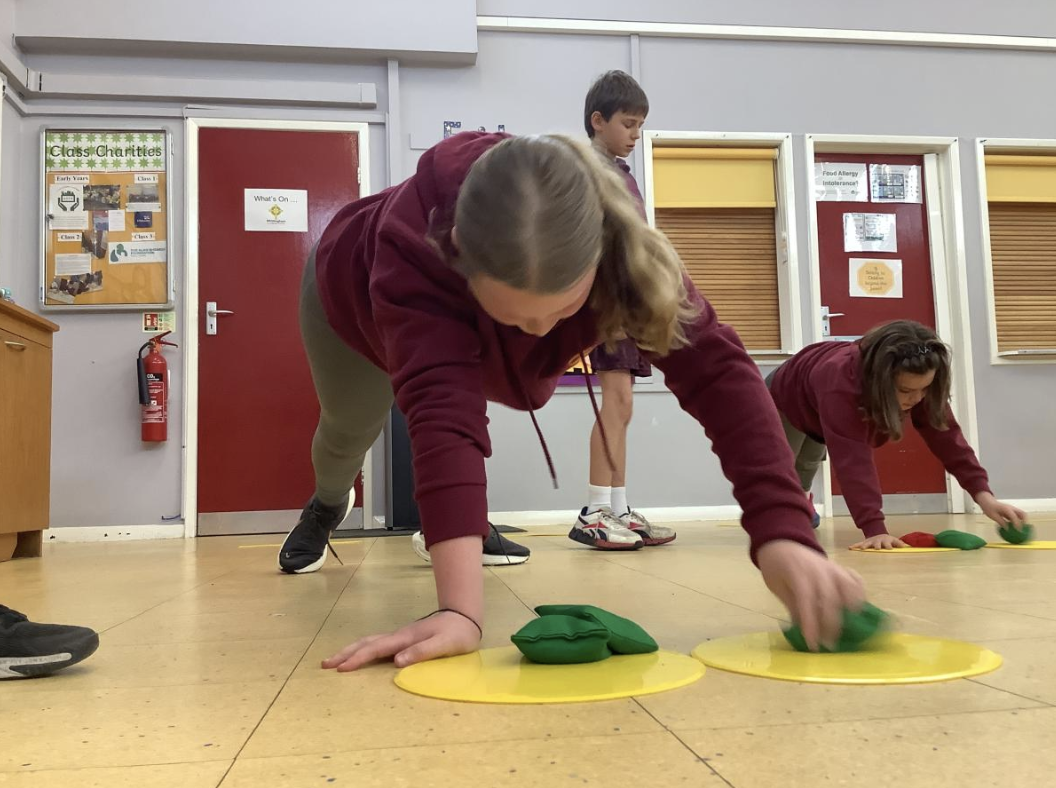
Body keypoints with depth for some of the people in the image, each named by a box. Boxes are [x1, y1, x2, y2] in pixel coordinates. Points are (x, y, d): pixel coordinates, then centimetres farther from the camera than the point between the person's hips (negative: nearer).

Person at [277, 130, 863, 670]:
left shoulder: (615, 241, -42)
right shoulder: (412, 247, -51)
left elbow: (715, 366, -48)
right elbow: (442, 406, -61)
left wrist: (782, 530, -59)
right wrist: (460, 609, -68)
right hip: (351, 294, -1)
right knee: (352, 425, 19)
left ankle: (431, 518, 42)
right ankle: (323, 509, 54)